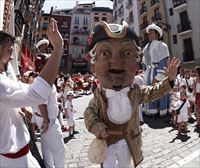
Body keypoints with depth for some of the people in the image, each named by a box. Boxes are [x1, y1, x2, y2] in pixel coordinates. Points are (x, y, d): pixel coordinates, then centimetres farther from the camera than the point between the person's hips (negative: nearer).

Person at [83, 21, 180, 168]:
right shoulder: (99, 95, -18)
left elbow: (152, 92, 2)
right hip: (108, 141, -3)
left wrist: (169, 79, -8)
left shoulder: (135, 91, -12)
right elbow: (89, 113, -13)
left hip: (129, 141, 3)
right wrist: (99, 129, -28)